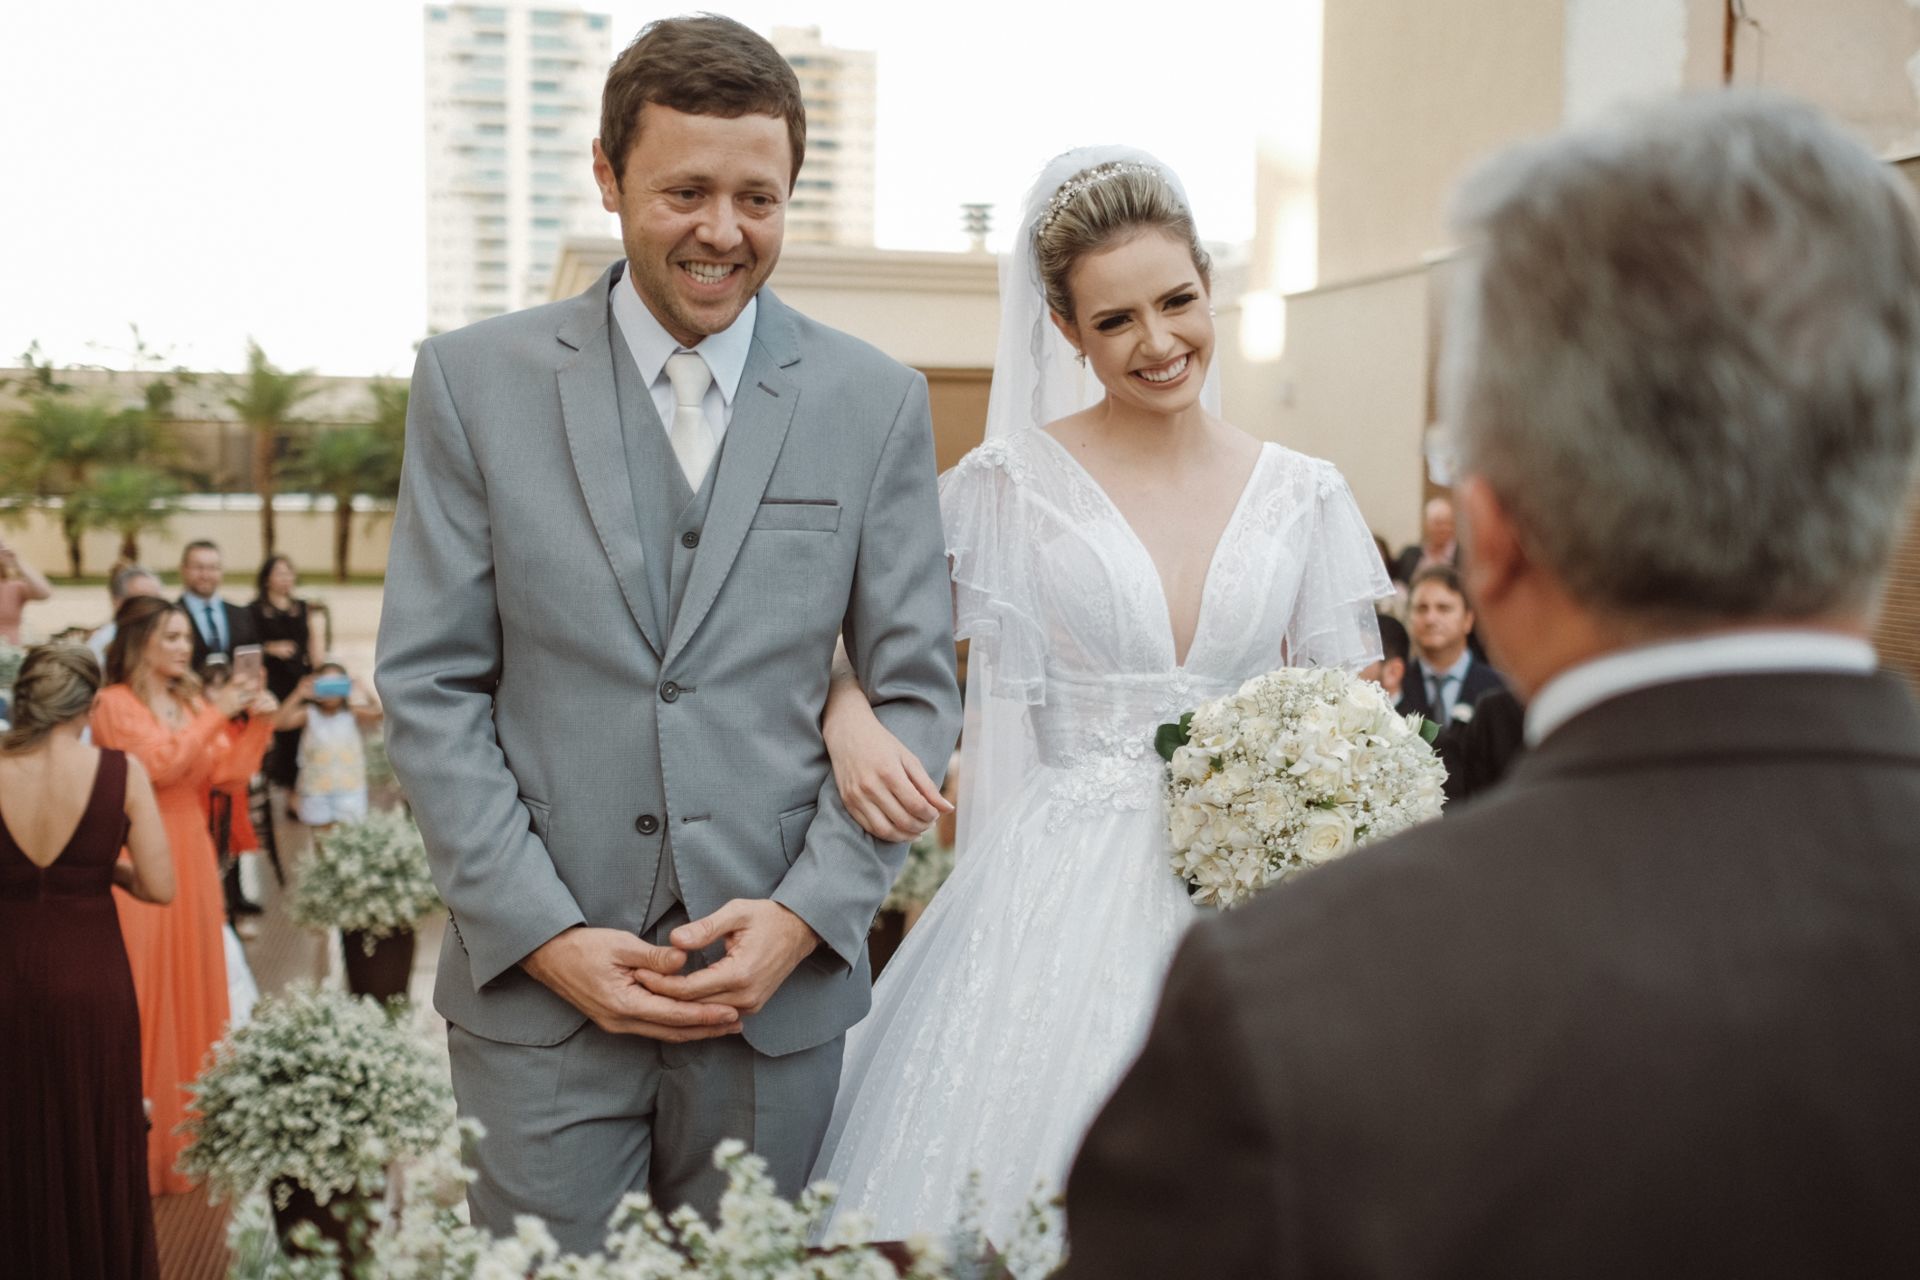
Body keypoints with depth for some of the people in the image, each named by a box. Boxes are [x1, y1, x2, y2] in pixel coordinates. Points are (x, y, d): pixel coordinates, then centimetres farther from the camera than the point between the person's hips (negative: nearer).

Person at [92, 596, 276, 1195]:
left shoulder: (191, 701, 11)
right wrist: (217, 715, -16)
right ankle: (141, 1141, 6)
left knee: (194, 988, 10)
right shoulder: (116, 704, -7)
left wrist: (258, 724, -6)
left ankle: (191, 1121, 22)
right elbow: (161, 765, -18)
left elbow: (229, 773, 6)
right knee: (144, 995, -2)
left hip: (192, 859, 6)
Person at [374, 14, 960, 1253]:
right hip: (536, 988, 0)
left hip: (780, 989, 1)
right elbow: (430, 688, 0)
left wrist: (806, 914, -8)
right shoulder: (476, 382, 1)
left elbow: (916, 691, 3)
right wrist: (543, 934, -8)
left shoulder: (877, 401, 2)